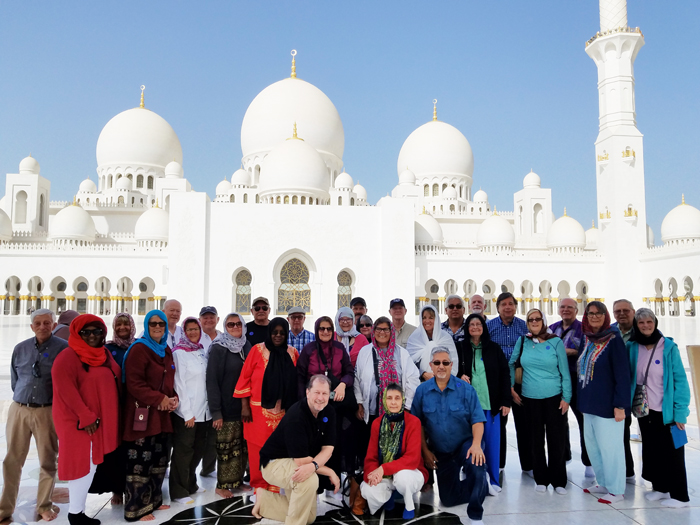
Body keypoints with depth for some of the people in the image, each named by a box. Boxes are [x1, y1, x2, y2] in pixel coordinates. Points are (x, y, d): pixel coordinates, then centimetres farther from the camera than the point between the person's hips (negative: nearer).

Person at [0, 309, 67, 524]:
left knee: (48, 461, 7)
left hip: (48, 411, -3)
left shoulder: (64, 348, -8)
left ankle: (44, 506, 23)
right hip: (18, 409, 3)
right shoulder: (20, 349, 6)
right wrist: (21, 398, 14)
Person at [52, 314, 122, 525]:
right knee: (84, 465, -1)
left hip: (103, 420, 8)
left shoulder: (104, 354, 10)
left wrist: (110, 417, 11)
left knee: (92, 463, 15)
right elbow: (65, 389, -21)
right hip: (79, 422, -8)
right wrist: (86, 416, -21)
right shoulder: (68, 356, -14)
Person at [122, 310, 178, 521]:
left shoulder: (166, 350, 13)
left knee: (159, 459, 15)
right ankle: (137, 508, 9)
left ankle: (153, 500, 29)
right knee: (141, 462, -3)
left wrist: (173, 398, 1)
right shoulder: (139, 349, -11)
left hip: (162, 414, 8)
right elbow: (134, 383, -18)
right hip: (142, 413, -8)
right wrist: (159, 399, -18)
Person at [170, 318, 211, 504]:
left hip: (203, 411, 7)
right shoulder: (179, 353, -9)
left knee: (199, 448, 15)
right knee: (183, 451, 3)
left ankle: (190, 484, 32)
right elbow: (179, 383, -12)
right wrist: (187, 412, -14)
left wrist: (210, 407, 7)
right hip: (186, 412, -7)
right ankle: (179, 492, 15)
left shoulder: (202, 351, 10)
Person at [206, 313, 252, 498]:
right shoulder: (218, 348, -8)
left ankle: (237, 480, 25)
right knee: (226, 447, 3)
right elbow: (212, 380, -12)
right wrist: (216, 412, -16)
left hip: (244, 406, 5)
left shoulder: (247, 346, 8)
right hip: (227, 407, -5)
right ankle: (222, 485, 17)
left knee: (242, 446, 10)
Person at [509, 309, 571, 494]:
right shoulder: (522, 341, 2)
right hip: (530, 398, 2)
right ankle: (541, 479, 22)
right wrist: (511, 388, 5)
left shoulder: (556, 342, -3)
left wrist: (566, 397, -5)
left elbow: (564, 372, -2)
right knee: (536, 440, 10)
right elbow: (511, 364, 10)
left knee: (557, 440, 3)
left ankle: (558, 481, 17)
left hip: (554, 397, -2)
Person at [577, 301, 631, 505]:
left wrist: (620, 404, -18)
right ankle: (604, 484, 30)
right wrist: (581, 399, 15)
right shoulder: (586, 339, 9)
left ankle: (616, 490, 17)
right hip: (589, 403, 7)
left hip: (607, 404, -7)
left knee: (609, 447, 3)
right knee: (592, 446, 15)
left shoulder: (613, 339, -11)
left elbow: (622, 374, -14)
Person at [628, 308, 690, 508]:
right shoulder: (632, 347, -1)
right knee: (651, 451, 15)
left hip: (666, 411, -4)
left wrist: (680, 412, -14)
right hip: (644, 411, 4)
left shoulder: (668, 347, -12)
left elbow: (680, 380, -11)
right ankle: (659, 487, 32)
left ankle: (679, 496, 20)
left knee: (671, 452, 6)